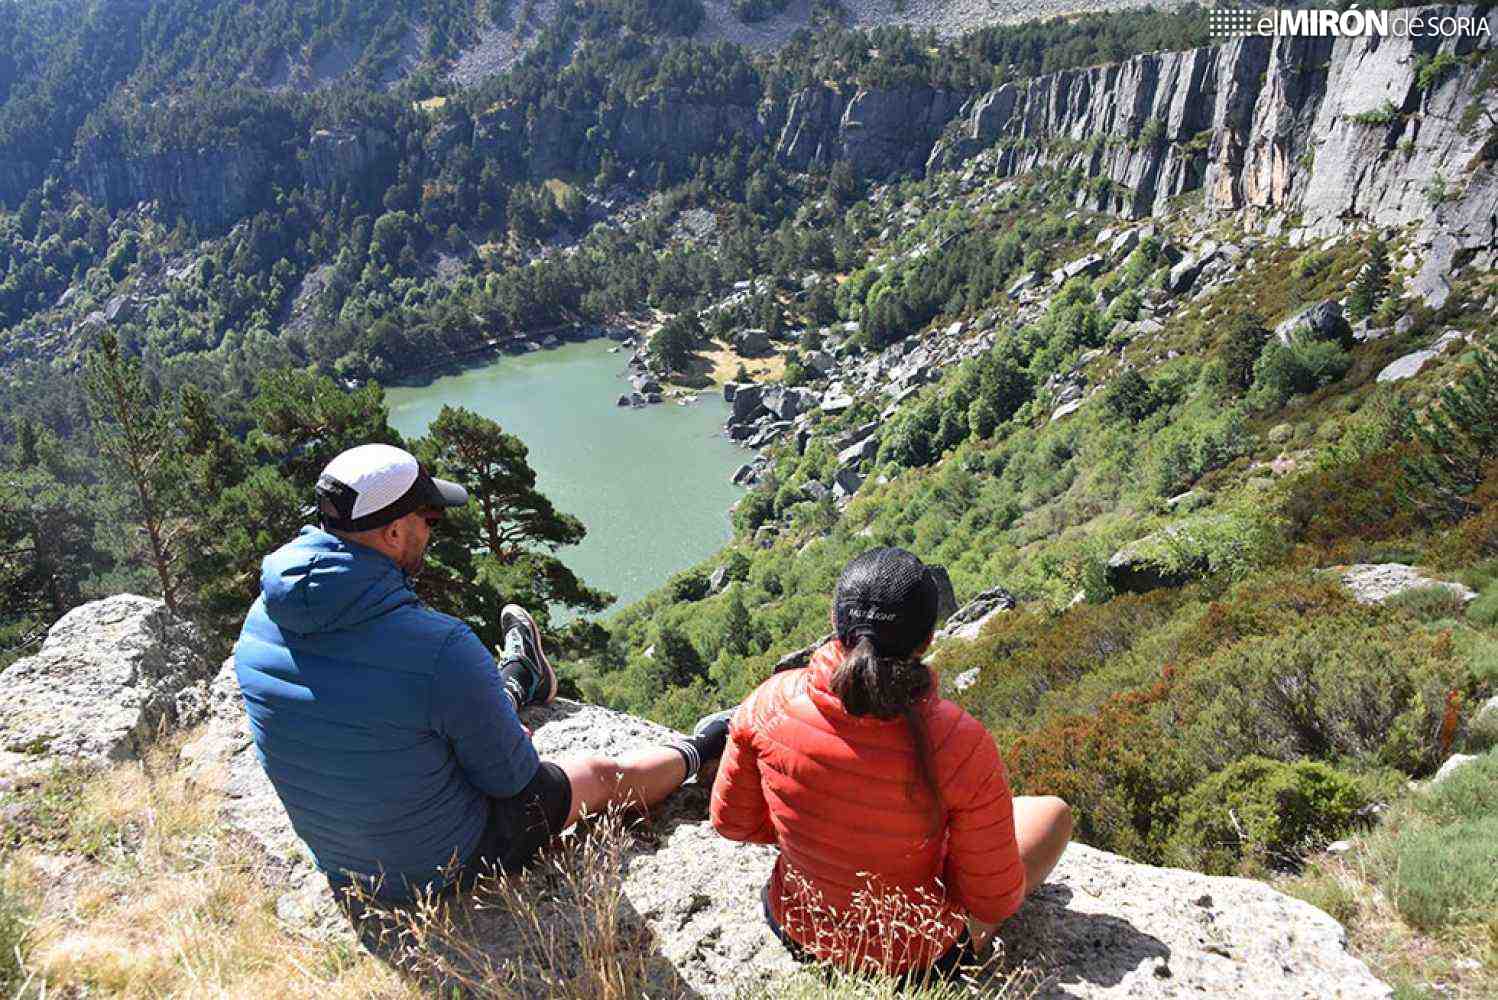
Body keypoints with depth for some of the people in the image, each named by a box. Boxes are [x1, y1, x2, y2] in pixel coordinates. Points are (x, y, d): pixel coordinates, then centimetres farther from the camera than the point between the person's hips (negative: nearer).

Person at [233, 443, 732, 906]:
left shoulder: (262, 620, -13)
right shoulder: (440, 648, -35)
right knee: (606, 775, 19)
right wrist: (513, 737, 4)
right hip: (452, 862, -5)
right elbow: (511, 775, -21)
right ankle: (695, 753, 48)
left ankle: (515, 683, 62)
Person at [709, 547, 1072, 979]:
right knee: (1053, 811, 18)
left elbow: (732, 821, -7)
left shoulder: (772, 700, -23)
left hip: (796, 929, 4)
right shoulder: (961, 747, -32)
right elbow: (993, 902, -19)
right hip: (918, 960, -3)